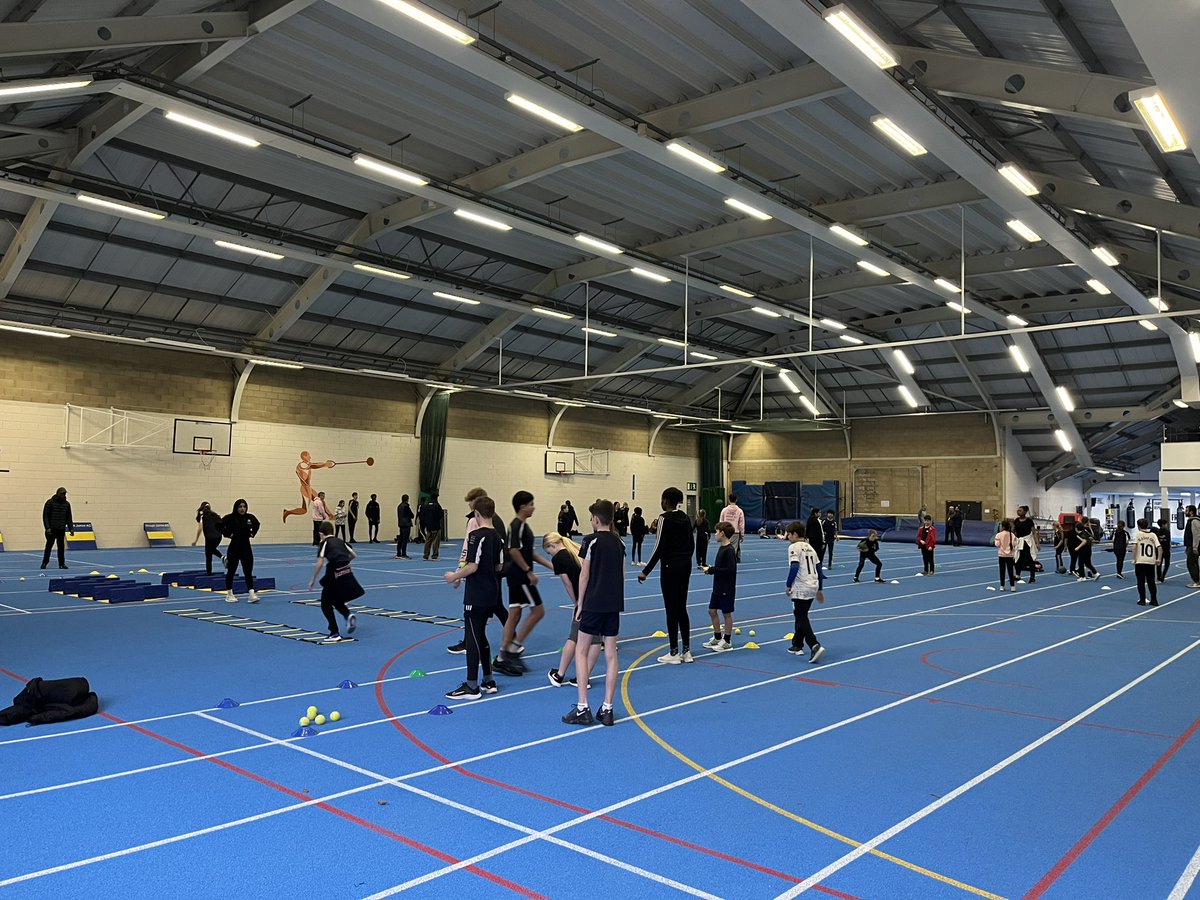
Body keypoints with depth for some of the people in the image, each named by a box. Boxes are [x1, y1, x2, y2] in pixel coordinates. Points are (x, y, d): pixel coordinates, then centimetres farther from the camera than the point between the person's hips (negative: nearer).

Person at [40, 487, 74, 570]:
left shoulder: (66, 504, 9)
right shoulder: (50, 503, -5)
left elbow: (69, 518, 12)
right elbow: (45, 516, -8)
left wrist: (71, 528, 5)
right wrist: (47, 528, -17)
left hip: (61, 529, 4)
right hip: (51, 529, -3)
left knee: (61, 546, 3)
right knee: (49, 546, 3)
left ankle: (62, 564, 7)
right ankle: (44, 563, 14)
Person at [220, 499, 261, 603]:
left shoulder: (250, 517, 1)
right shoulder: (230, 518, -10)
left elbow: (257, 525, 20)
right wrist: (228, 534, -14)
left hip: (246, 547, 3)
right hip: (234, 547, -3)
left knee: (248, 572, -1)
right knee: (231, 571, 9)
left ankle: (252, 595, -5)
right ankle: (229, 594, 23)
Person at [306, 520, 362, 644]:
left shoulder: (324, 543, 0)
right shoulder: (340, 541, 16)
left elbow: (319, 563, -9)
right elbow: (353, 555, 18)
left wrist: (313, 580, -1)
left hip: (335, 575, -6)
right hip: (347, 573, 6)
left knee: (326, 605, 10)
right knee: (336, 600, 27)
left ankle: (335, 634, 3)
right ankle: (349, 615, -1)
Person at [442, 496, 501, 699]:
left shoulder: (476, 535, -16)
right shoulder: (496, 536, 9)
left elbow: (473, 566, -22)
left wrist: (454, 576, -6)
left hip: (476, 596, -8)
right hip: (491, 595, 8)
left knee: (473, 638, -1)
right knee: (480, 637, 18)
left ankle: (472, 686, 3)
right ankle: (488, 682, 22)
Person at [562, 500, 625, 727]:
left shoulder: (592, 540, -8)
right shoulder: (619, 543, 9)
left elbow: (584, 574, -8)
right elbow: (621, 575, 12)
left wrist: (580, 604, -1)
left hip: (594, 604, -5)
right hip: (614, 604, 5)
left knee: (581, 651, 4)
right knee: (610, 655, 7)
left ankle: (582, 708, 1)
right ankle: (607, 710, 10)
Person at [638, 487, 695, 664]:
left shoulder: (665, 518, -13)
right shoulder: (685, 518, 9)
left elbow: (660, 547, -18)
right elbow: (691, 544, 13)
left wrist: (646, 571, -15)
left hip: (670, 566, -7)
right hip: (685, 565, 7)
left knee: (671, 610, 0)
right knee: (682, 608, 13)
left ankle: (674, 653, 6)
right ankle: (686, 651, 16)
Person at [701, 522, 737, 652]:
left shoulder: (729, 550, -20)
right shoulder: (721, 548, 9)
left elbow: (730, 570, -26)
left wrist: (711, 570, -22)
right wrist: (710, 569, 0)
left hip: (727, 588, -9)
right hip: (718, 587, 9)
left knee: (726, 613, 2)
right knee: (712, 611, 14)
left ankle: (727, 641, 14)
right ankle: (717, 638, 26)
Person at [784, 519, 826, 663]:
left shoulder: (794, 547, -9)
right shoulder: (810, 547, 15)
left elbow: (794, 567, -22)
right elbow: (819, 569, 16)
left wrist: (789, 585, -13)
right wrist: (820, 589, 22)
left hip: (801, 589, -8)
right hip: (813, 587, 8)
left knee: (802, 619, -5)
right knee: (801, 616, 20)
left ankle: (815, 646, -20)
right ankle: (797, 645, 29)